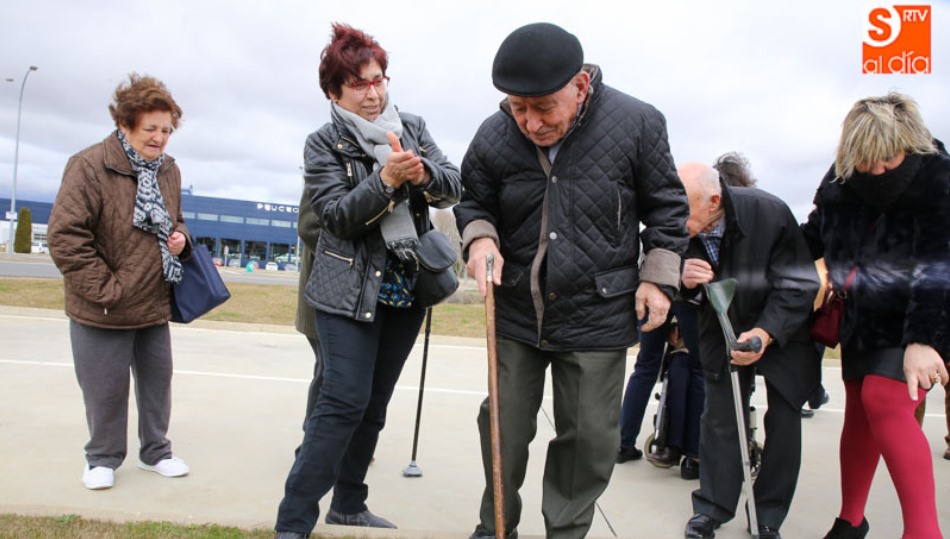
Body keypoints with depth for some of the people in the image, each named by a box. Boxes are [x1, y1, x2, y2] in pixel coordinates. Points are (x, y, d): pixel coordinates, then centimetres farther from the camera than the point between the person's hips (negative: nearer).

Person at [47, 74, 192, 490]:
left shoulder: (168, 170, 5)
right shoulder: (90, 166, -16)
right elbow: (64, 235, -19)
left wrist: (180, 238, -2)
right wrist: (103, 288, -18)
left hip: (156, 305, 6)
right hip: (103, 312, -5)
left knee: (157, 382, 16)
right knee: (106, 390, 7)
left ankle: (155, 451, 34)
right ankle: (102, 459, 29)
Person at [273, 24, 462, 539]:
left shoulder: (412, 127, 7)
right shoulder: (323, 144, -3)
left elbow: (454, 186, -1)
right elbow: (338, 214, -15)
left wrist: (423, 175, -22)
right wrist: (386, 179, -28)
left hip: (406, 288, 5)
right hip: (350, 291, -4)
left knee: (374, 403, 12)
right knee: (345, 400, -11)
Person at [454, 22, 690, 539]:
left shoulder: (637, 123, -12)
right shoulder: (493, 137, -8)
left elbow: (666, 205, 2)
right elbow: (473, 201, 8)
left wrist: (658, 276, -3)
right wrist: (479, 238, -13)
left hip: (597, 317, -1)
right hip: (516, 311, 2)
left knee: (589, 437, 8)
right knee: (504, 427, 12)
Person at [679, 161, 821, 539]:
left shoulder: (769, 213, -30)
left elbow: (799, 284, -24)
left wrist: (766, 332, -36)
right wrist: (683, 279, -32)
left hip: (782, 330, -2)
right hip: (722, 331, 2)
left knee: (784, 421, 3)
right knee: (719, 417, 3)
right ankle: (712, 508, 18)